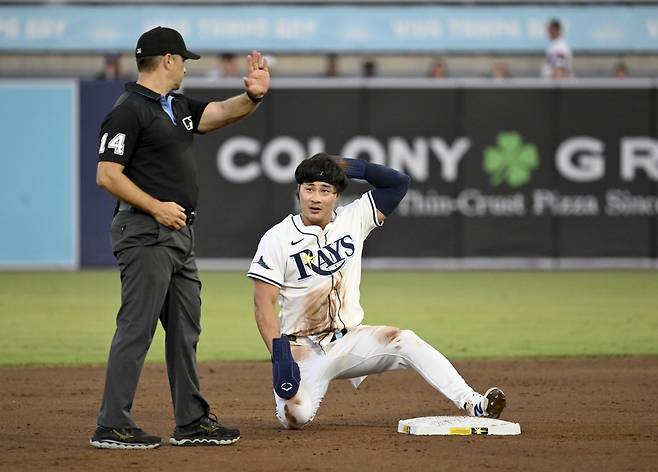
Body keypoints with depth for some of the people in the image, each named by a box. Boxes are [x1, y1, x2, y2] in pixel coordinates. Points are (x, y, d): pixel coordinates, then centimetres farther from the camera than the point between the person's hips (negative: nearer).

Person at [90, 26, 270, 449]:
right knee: (136, 330, -10)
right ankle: (112, 427, -7)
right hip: (146, 235, -10)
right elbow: (107, 175, -16)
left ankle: (193, 422, 20)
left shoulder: (178, 106, 16)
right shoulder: (129, 111, -12)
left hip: (181, 235, 10)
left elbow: (221, 113, 10)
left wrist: (253, 96, -11)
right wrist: (157, 207, -19)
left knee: (185, 331, 13)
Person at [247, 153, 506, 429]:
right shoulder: (277, 239, -9)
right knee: (296, 416, -26)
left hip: (349, 341, 3)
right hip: (303, 348, -3)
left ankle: (472, 404, -30)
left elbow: (398, 183, 5)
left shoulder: (352, 219, 3)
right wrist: (279, 355, -24)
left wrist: (356, 168, -9)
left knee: (405, 341, -23)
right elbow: (264, 304, -12)